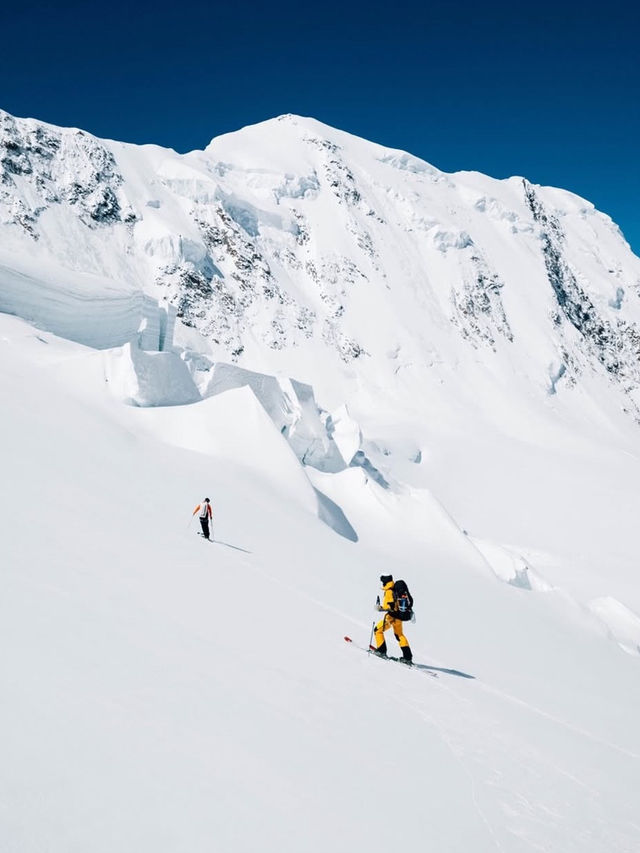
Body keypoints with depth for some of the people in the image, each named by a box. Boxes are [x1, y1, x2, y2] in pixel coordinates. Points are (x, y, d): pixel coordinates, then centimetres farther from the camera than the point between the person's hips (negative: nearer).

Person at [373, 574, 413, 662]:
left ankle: (381, 650, 6)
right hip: (399, 616, 9)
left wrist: (380, 608, -17)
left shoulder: (388, 592, -18)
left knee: (378, 630, 7)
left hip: (391, 616, -9)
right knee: (399, 635, 17)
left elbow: (391, 607, -26)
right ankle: (408, 656, 13)